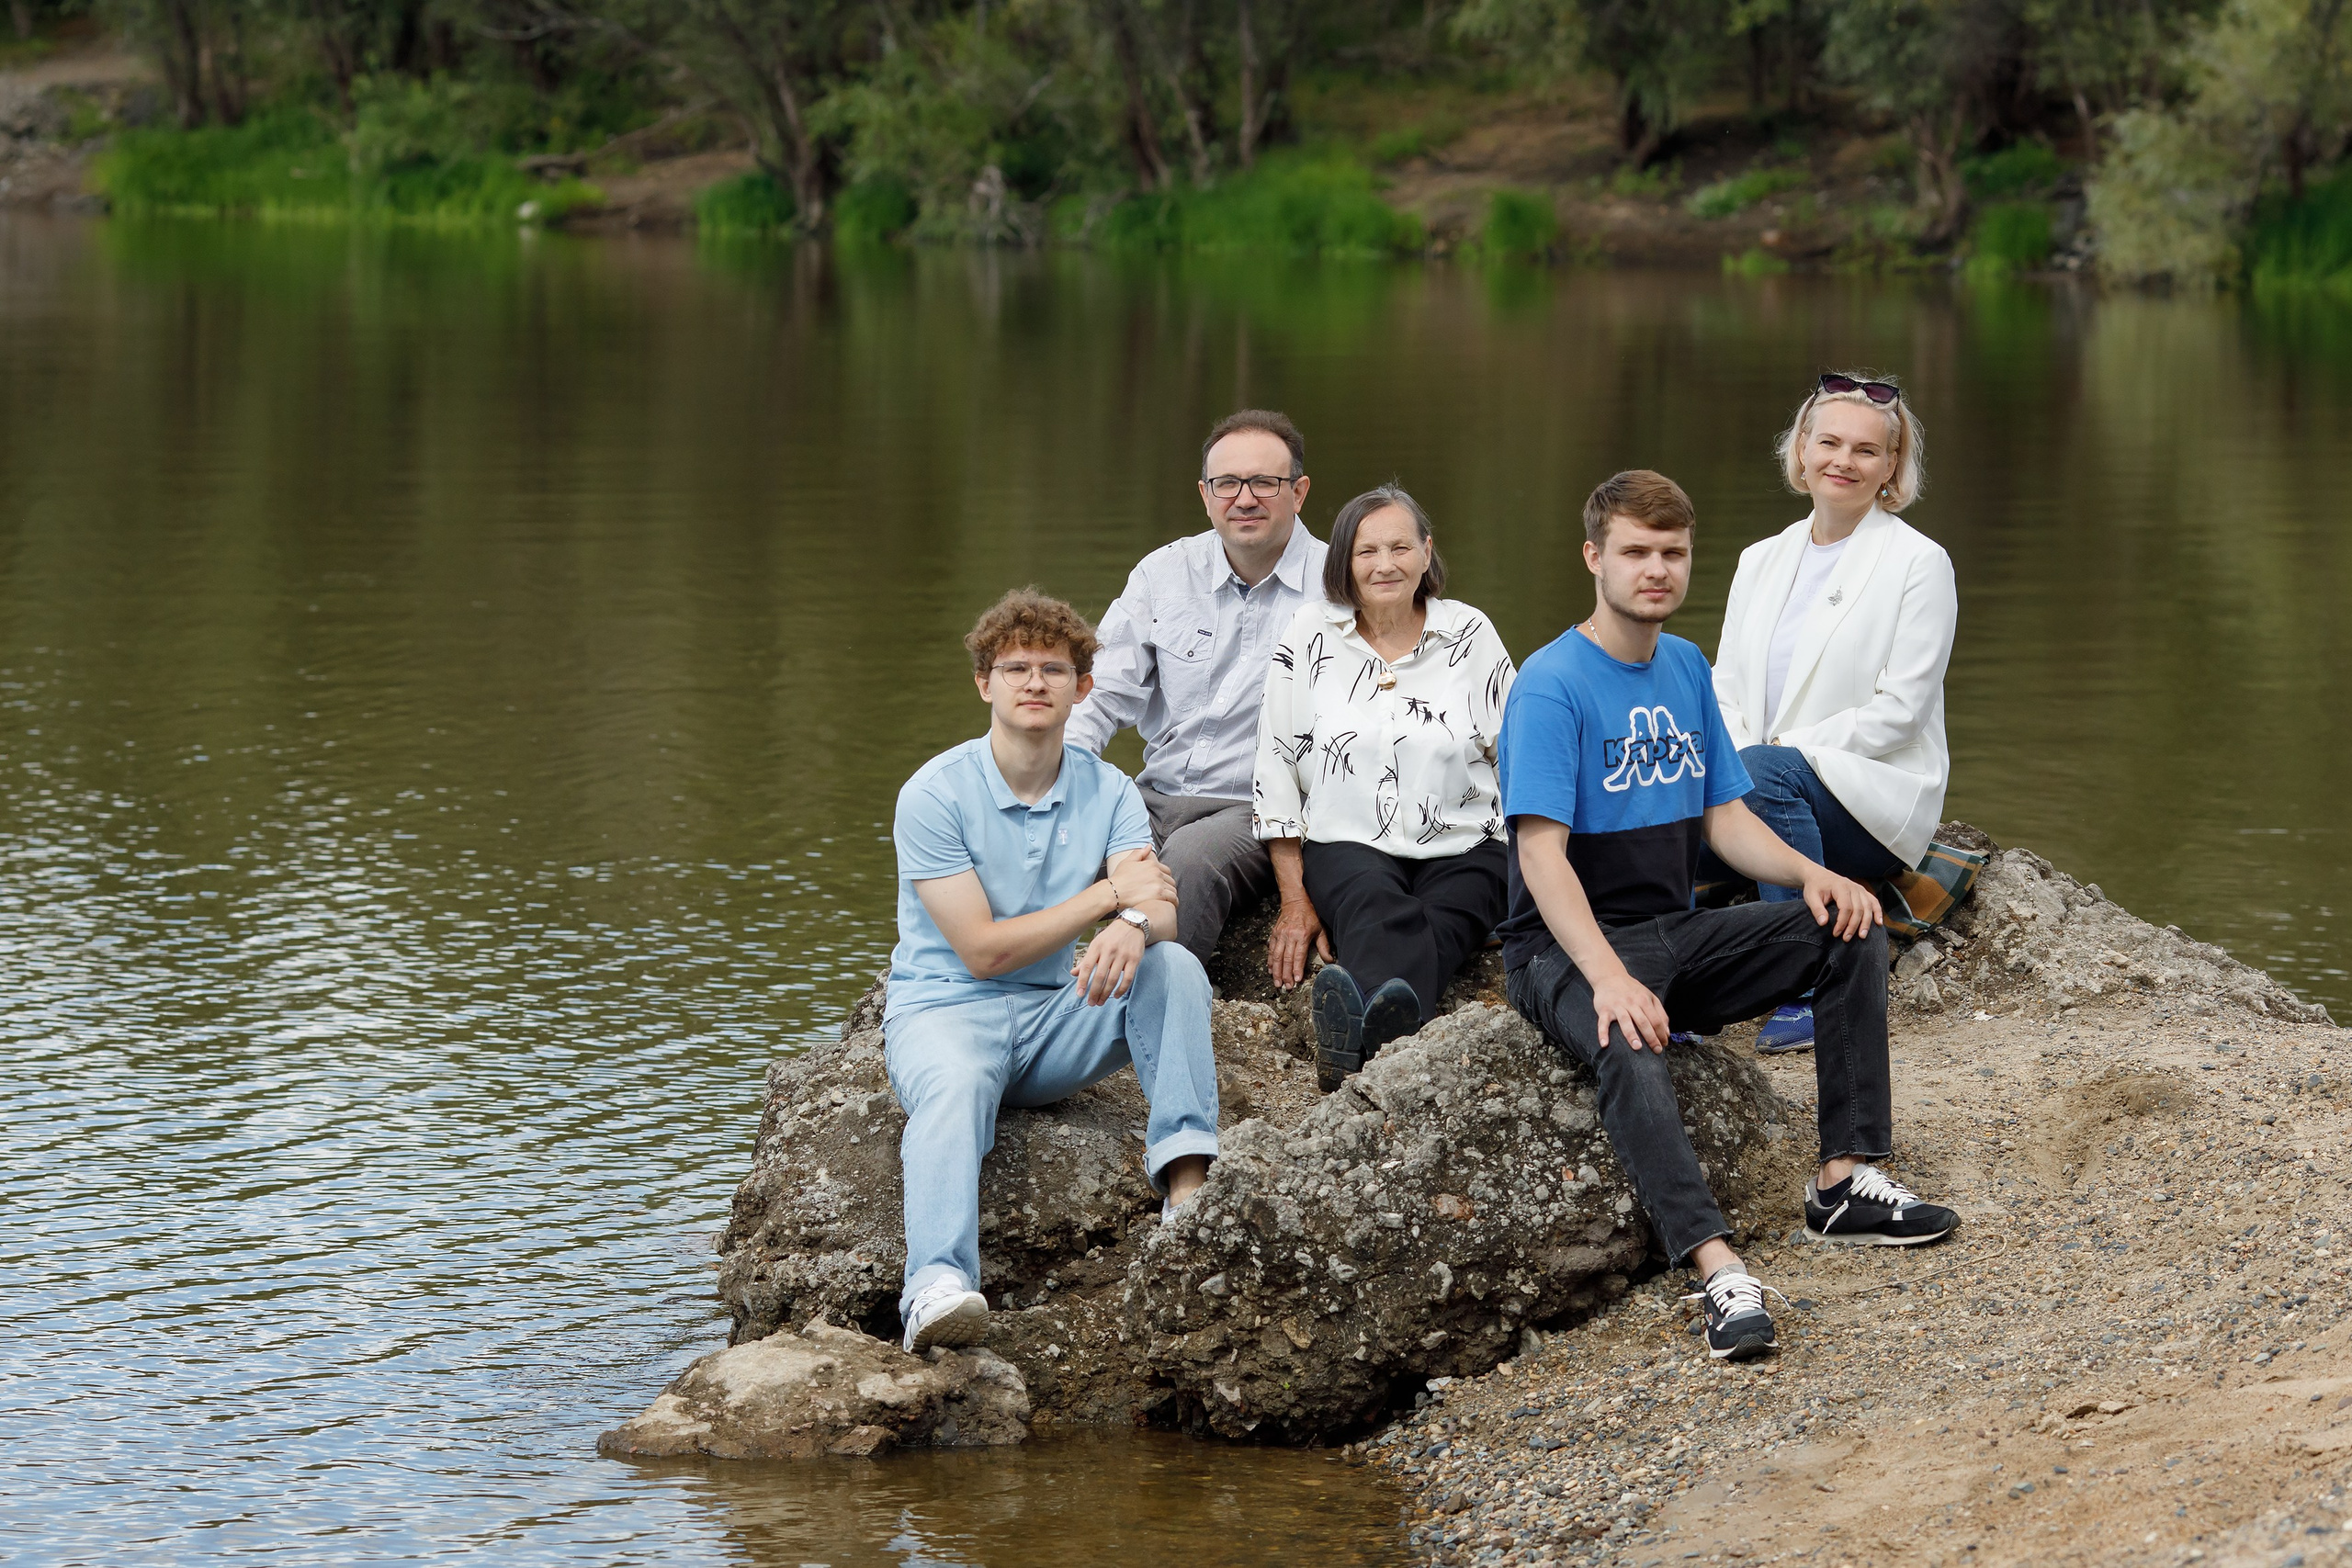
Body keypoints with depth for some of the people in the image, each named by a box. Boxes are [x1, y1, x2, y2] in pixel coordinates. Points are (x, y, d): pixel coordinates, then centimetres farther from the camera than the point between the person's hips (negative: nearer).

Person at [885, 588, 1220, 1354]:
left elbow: (1162, 908, -12)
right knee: (955, 1085, -38)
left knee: (1174, 968, -21)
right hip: (946, 1009, -4)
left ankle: (1187, 1183, -29)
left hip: (1057, 1018, 5)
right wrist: (1108, 896, -12)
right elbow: (983, 950, -14)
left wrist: (1132, 928, -38)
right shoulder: (934, 795, -9)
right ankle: (937, 1286, -60)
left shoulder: (1107, 790, 5)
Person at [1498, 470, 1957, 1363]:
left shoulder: (1686, 670, 12)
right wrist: (1609, 978, -34)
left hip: (1676, 936, 8)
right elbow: (1541, 854, -21)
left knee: (1850, 934, -8)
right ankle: (1719, 1271, -48)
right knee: (1628, 1050, -38)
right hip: (1565, 951, -8)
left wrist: (1809, 875, -8)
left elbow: (1725, 820, 13)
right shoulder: (1551, 686, -13)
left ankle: (1848, 1181, -8)